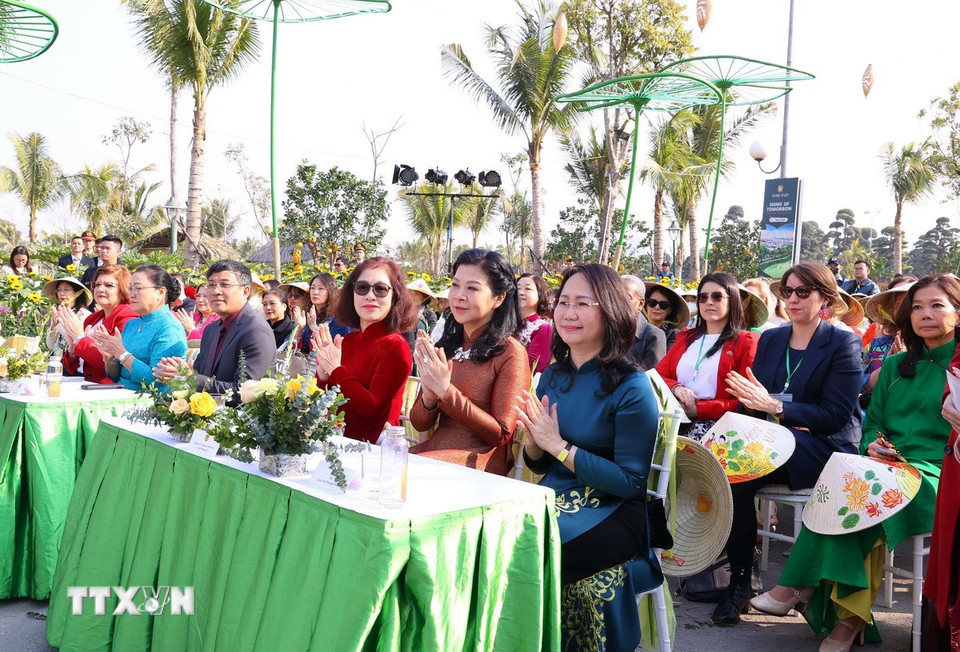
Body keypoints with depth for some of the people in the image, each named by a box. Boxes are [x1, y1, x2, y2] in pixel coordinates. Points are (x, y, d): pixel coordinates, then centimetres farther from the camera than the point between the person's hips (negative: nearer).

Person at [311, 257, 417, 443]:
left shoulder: (395, 347, -10)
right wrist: (323, 373, -9)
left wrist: (336, 370, -14)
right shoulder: (346, 341, 7)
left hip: (371, 448, -6)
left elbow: (373, 409, -20)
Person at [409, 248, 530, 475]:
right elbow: (419, 423, 11)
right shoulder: (445, 347, 10)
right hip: (433, 448, 5)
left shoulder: (510, 352, -6)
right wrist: (429, 397, -13)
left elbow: (500, 435, -11)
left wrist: (445, 391, -18)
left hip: (479, 460, -5)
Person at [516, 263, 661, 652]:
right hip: (555, 498, 6)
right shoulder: (553, 376, 6)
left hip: (612, 514, -6)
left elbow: (630, 482, -14)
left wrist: (558, 445, -18)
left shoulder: (631, 387, -12)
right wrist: (533, 439, -10)